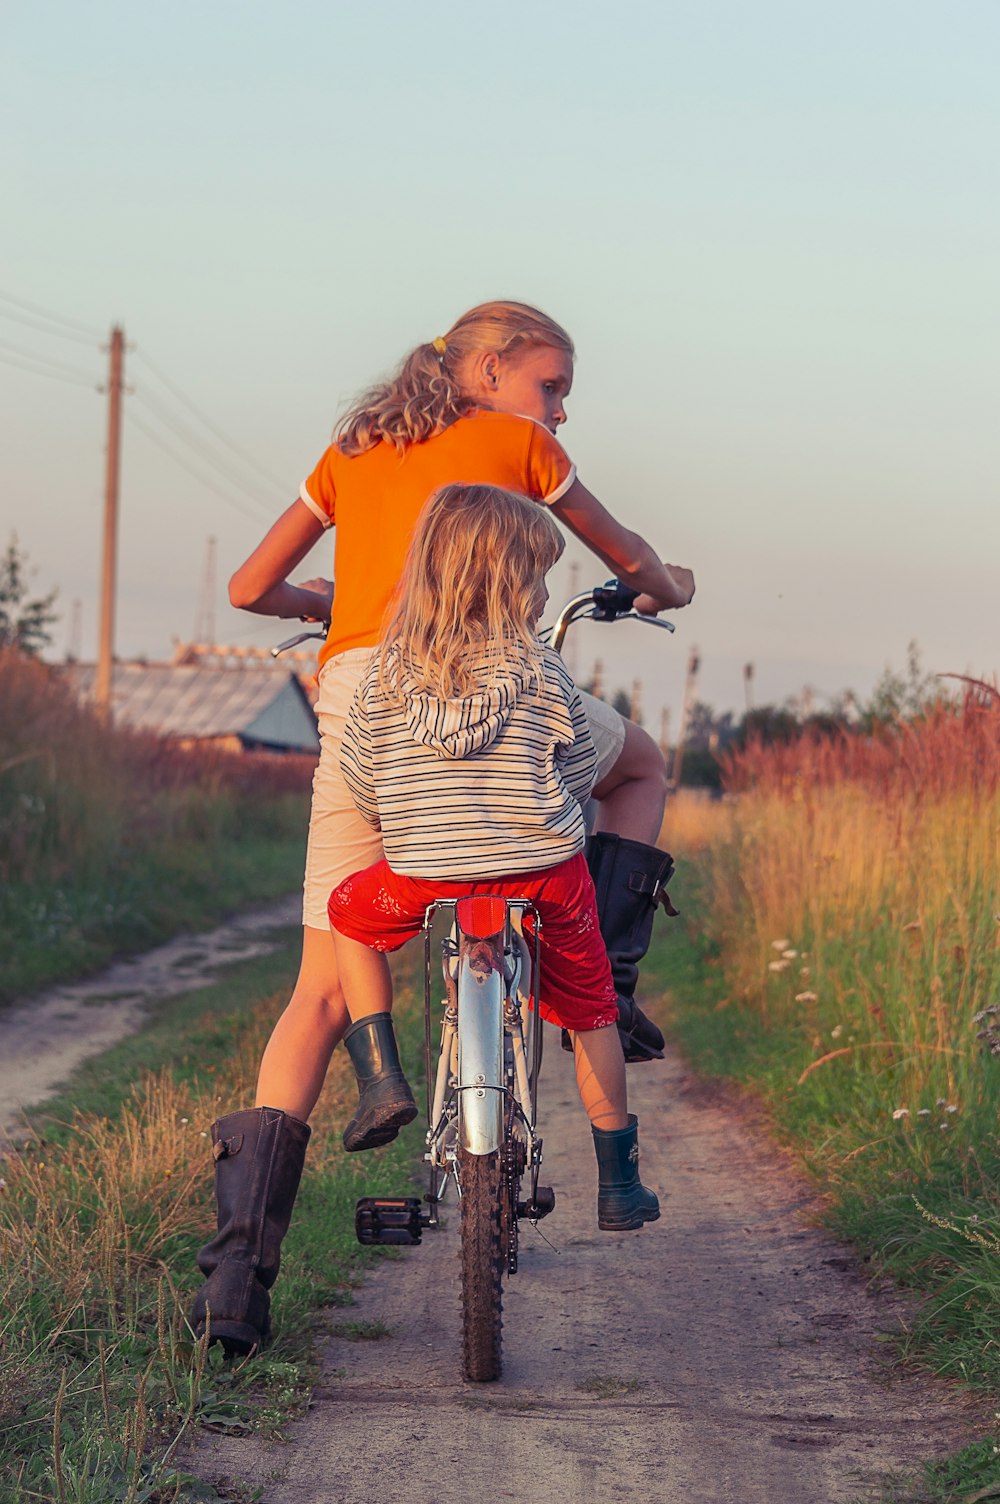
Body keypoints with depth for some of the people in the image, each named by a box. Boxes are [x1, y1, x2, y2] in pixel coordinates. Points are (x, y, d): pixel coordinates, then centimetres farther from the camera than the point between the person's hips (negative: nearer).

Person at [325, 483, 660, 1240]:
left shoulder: (385, 676, 2)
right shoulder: (541, 673, -3)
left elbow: (362, 787, 8)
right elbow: (578, 774, 5)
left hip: (423, 882, 1)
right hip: (544, 873, 0)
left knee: (349, 913, 30)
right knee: (589, 1011, 19)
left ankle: (381, 1080, 15)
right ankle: (619, 1184, 24)